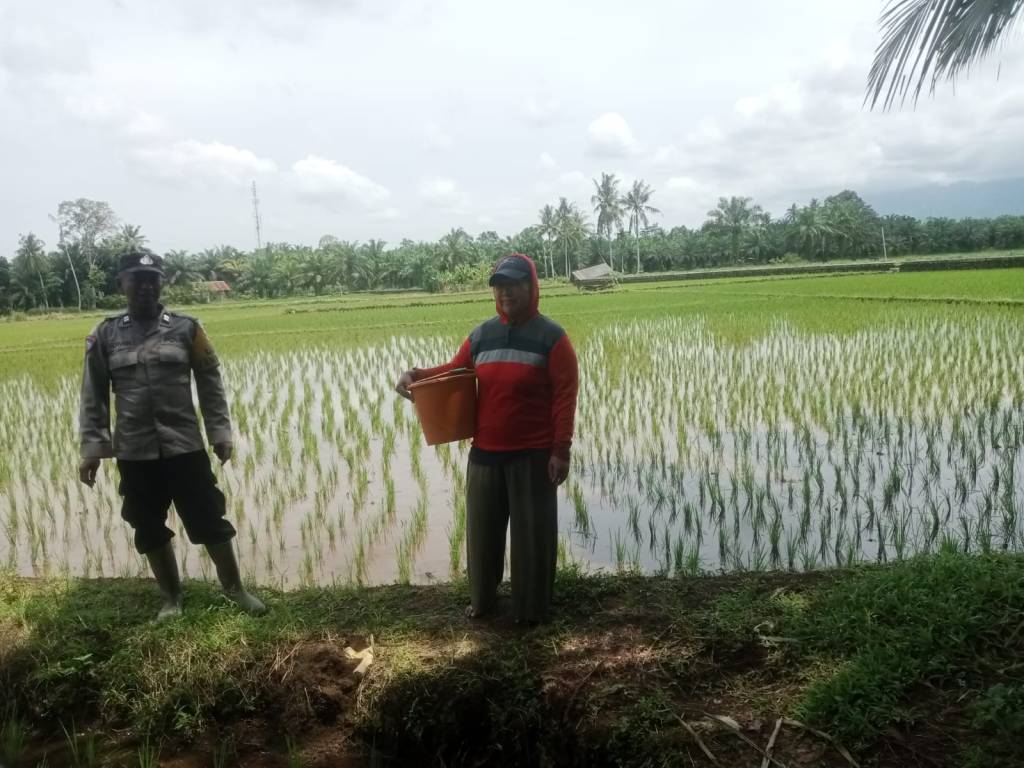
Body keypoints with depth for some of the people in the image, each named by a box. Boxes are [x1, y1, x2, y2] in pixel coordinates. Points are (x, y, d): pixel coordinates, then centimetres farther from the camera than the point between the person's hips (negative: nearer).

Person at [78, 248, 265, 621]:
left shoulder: (185, 328, -1)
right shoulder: (104, 335, 2)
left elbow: (210, 384, 2)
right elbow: (94, 396, 4)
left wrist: (219, 432, -3)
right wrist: (91, 448, 0)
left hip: (184, 447, -2)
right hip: (134, 454, 2)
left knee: (210, 522, 4)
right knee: (150, 532, 13)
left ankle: (236, 589, 23)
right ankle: (172, 599, 31)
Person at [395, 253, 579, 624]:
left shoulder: (551, 336, -7)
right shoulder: (482, 335, 7)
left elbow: (565, 396, -10)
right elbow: (454, 372, 14)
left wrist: (561, 450, -15)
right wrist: (416, 374, -6)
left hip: (533, 454, -4)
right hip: (485, 452, 5)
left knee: (532, 532, 5)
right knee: (482, 528, 14)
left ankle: (531, 608, 22)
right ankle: (481, 598, 34)